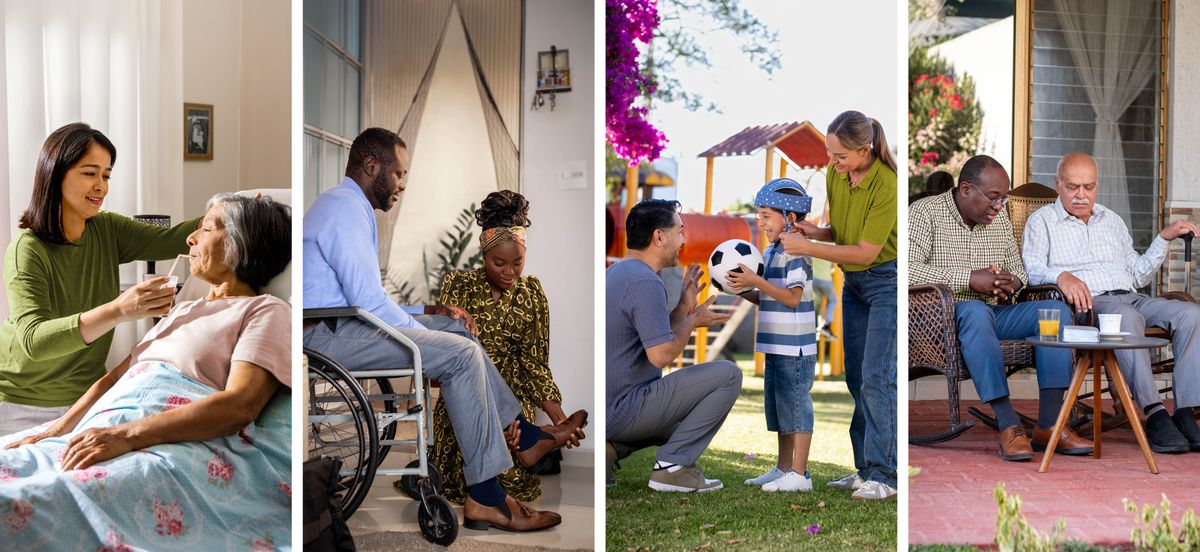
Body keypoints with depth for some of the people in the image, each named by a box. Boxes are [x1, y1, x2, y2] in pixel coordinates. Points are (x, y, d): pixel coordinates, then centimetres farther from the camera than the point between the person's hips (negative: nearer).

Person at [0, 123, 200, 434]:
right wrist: (118, 311, -48)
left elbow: (168, 240, -12)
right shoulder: (26, 251, -21)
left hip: (87, 395, 5)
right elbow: (34, 340, -33)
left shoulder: (107, 231, -2)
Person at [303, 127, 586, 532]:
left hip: (338, 325, 11)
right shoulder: (346, 208, -14)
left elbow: (366, 298, 21)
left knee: (456, 328, 12)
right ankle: (485, 498, -18)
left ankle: (524, 436, 13)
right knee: (461, 354, -19)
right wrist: (422, 333, -11)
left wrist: (428, 311, 13)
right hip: (327, 336, -11)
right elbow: (368, 299, -21)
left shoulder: (347, 206, 20)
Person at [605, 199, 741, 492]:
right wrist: (692, 321, -6)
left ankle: (610, 448, 12)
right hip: (622, 410, -10)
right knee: (727, 374, -7)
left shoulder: (614, 273, 15)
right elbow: (660, 355, -23)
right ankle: (672, 466, -5)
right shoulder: (645, 282, -17)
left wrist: (684, 305, 15)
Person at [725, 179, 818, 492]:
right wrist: (741, 290, 3)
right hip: (776, 346, 10)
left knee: (796, 405, -4)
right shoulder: (770, 253, 14)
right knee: (778, 407, 15)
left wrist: (756, 281, -24)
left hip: (795, 348, -10)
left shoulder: (796, 253, -14)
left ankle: (799, 474, 3)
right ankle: (782, 469, 25)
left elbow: (793, 298, -20)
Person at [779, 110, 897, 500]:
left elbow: (866, 251, -22)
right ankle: (865, 468, 16)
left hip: (886, 281, -8)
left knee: (876, 376, -12)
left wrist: (807, 248, -21)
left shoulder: (885, 184, -24)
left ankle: (883, 476, -6)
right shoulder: (835, 173, -1)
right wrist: (814, 232, -8)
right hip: (853, 282, 8)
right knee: (855, 376, 8)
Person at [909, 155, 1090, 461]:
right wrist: (970, 278, -23)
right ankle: (1009, 426, -40)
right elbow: (907, 269, -21)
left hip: (995, 313, 7)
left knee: (1057, 309, -15)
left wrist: (1011, 282, -5)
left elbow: (1018, 268, 22)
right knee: (976, 311, -39)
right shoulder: (924, 212, -6)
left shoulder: (999, 218, 16)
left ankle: (1049, 424, -20)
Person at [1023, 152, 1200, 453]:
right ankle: (1154, 414, -38)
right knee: (1128, 316, -38)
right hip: (1089, 303, -5)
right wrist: (1061, 276, -27)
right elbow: (1031, 270, -7)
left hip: (1131, 297, 6)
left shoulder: (1112, 220, 27)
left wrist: (1164, 238, 16)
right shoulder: (1042, 221, 11)